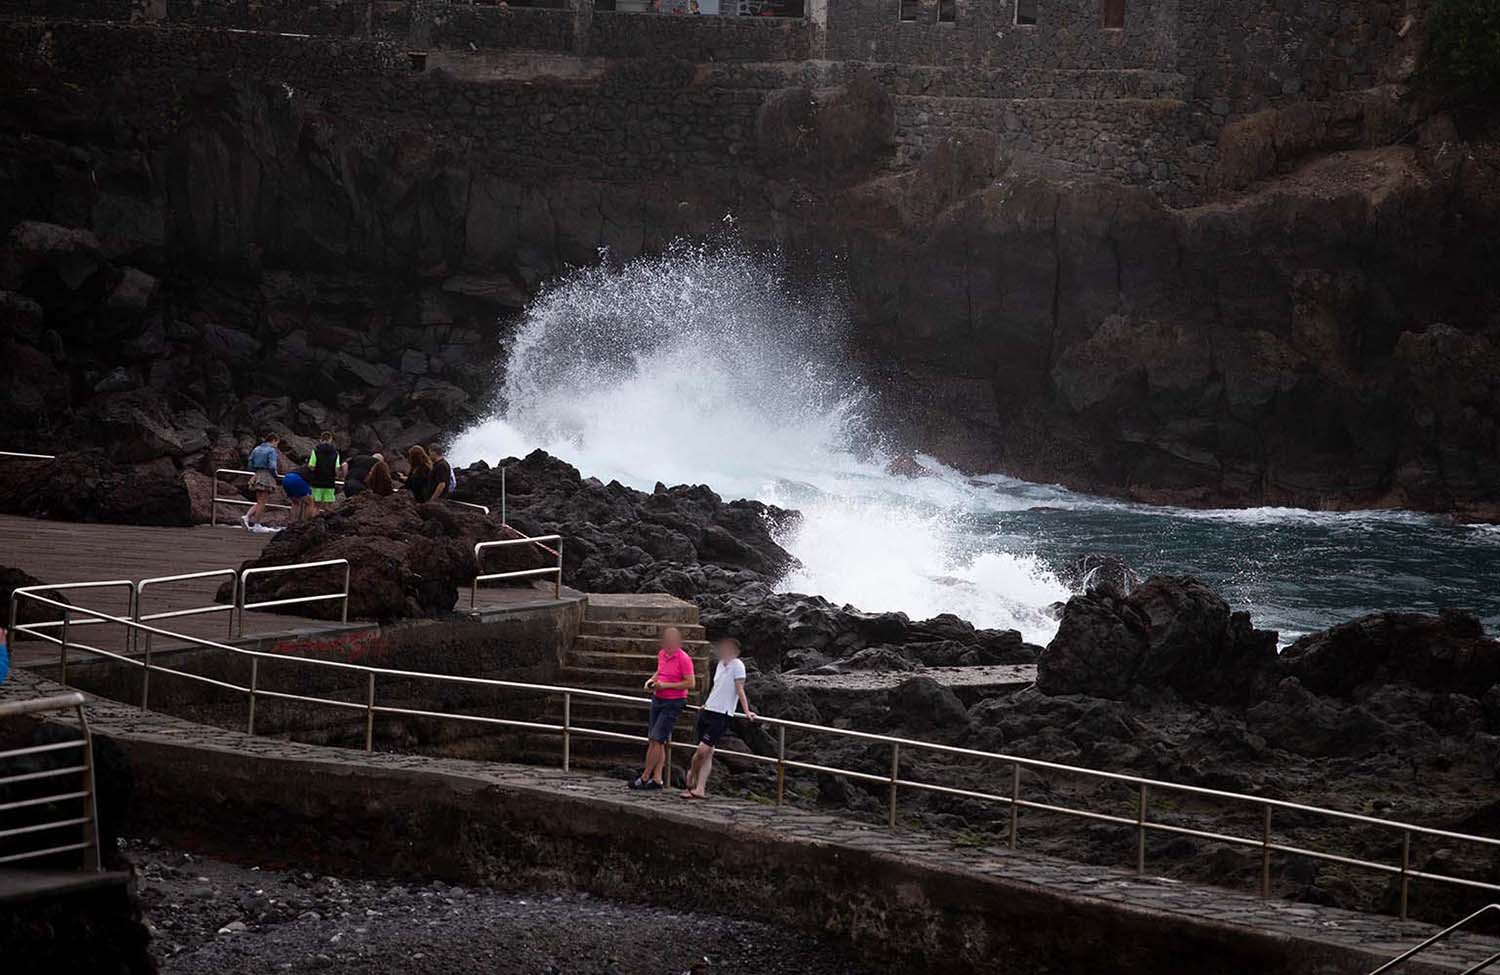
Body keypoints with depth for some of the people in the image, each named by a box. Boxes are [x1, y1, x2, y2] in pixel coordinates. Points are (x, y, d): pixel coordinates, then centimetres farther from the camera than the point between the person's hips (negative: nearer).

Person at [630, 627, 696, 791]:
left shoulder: (683, 659, -14)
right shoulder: (662, 654, 9)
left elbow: (691, 683, -17)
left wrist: (666, 685, -19)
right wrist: (651, 680, 6)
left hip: (673, 703, -8)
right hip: (658, 700, 8)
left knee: (656, 740, -9)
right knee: (657, 741, 7)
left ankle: (645, 777, -3)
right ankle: (657, 779, 11)